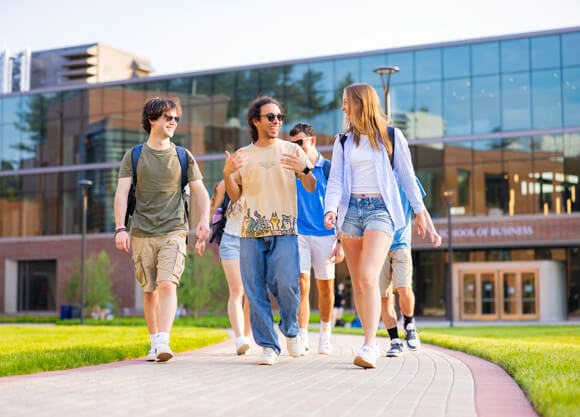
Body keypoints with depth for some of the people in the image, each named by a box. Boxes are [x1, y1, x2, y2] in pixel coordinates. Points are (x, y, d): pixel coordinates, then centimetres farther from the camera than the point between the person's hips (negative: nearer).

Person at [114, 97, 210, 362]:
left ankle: (164, 342, -21)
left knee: (168, 284, -17)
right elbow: (121, 193, 0)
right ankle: (154, 343, 18)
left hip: (173, 231, -1)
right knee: (150, 290, 6)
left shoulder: (183, 156, 9)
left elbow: (199, 191, 10)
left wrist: (204, 220, -7)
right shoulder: (133, 156, 6)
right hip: (143, 233, 1)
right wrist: (120, 228, -11)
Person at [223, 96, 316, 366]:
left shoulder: (292, 151, 11)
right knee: (255, 291, -2)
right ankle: (268, 346, 8)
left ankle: (291, 329, 13)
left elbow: (311, 189, 6)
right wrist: (227, 174, -4)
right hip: (251, 231, 2)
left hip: (284, 230, -2)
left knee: (286, 284, -15)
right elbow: (235, 196, 14)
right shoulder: (243, 155, 14)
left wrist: (304, 170, -14)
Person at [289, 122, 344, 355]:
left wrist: (340, 242, -2)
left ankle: (325, 334, 25)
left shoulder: (329, 169, 2)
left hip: (325, 234, 0)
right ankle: (302, 338, -11)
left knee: (326, 287, 7)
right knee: (301, 285, -12)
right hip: (298, 233, 0)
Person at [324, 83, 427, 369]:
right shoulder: (343, 142, 14)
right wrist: (331, 209, -13)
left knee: (368, 277, -21)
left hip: (380, 209, -4)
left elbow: (406, 176, 10)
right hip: (351, 209, 4)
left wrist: (419, 211, 12)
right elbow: (335, 180, 5)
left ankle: (368, 346, -24)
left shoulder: (391, 137, 5)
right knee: (357, 283, 4)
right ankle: (371, 343, 14)